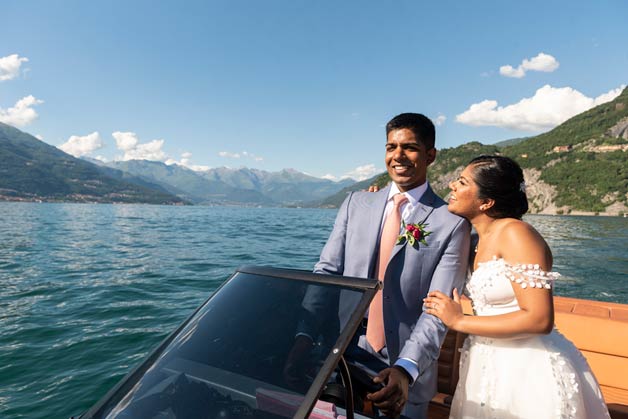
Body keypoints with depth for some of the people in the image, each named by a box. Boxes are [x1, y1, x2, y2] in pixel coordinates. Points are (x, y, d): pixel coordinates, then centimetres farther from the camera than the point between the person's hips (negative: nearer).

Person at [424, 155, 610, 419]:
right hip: (492, 367, 8)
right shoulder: (484, 239, 9)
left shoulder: (515, 232, -18)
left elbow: (539, 319, -24)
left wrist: (459, 321, -17)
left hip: (527, 371, -8)